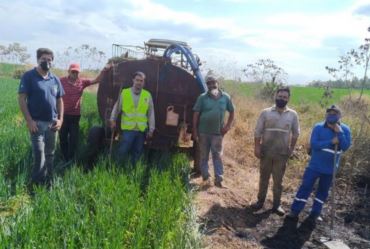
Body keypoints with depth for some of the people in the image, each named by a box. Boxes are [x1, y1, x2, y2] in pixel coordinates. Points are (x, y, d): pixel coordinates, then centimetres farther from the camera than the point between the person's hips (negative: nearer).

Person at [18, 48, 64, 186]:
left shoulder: (55, 79, 10)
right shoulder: (29, 76, -5)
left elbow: (59, 100, 14)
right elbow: (21, 99, -9)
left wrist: (60, 119, 3)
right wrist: (29, 120, -16)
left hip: (52, 123, 5)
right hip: (37, 122, -5)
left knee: (50, 155, 13)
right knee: (39, 155, -8)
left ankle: (48, 182, 26)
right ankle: (37, 184, 5)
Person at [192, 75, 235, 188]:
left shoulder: (226, 97, 1)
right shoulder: (202, 97, -4)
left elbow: (231, 112, 12)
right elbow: (196, 114, -3)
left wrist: (228, 126, 1)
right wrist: (195, 131, -6)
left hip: (218, 132, 0)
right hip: (203, 132, 0)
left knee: (217, 156, 2)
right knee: (204, 156, 9)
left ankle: (219, 179, 6)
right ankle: (205, 177, 21)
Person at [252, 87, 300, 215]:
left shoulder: (292, 114, 0)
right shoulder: (266, 112, -4)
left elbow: (295, 133, 8)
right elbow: (258, 131, -3)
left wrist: (291, 148, 4)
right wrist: (257, 147, -8)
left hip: (282, 154, 1)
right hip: (266, 152, 0)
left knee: (278, 180, 10)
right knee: (263, 178, 12)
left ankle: (276, 204, 21)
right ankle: (260, 201, 25)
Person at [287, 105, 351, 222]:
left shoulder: (345, 129, -5)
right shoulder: (318, 127, -10)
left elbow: (346, 147, -15)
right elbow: (313, 144, -19)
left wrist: (340, 133, -25)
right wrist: (331, 142, -25)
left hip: (330, 168, 2)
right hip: (315, 165, -2)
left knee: (323, 190, 13)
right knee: (305, 187, -1)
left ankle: (315, 213, 27)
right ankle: (295, 211, 8)